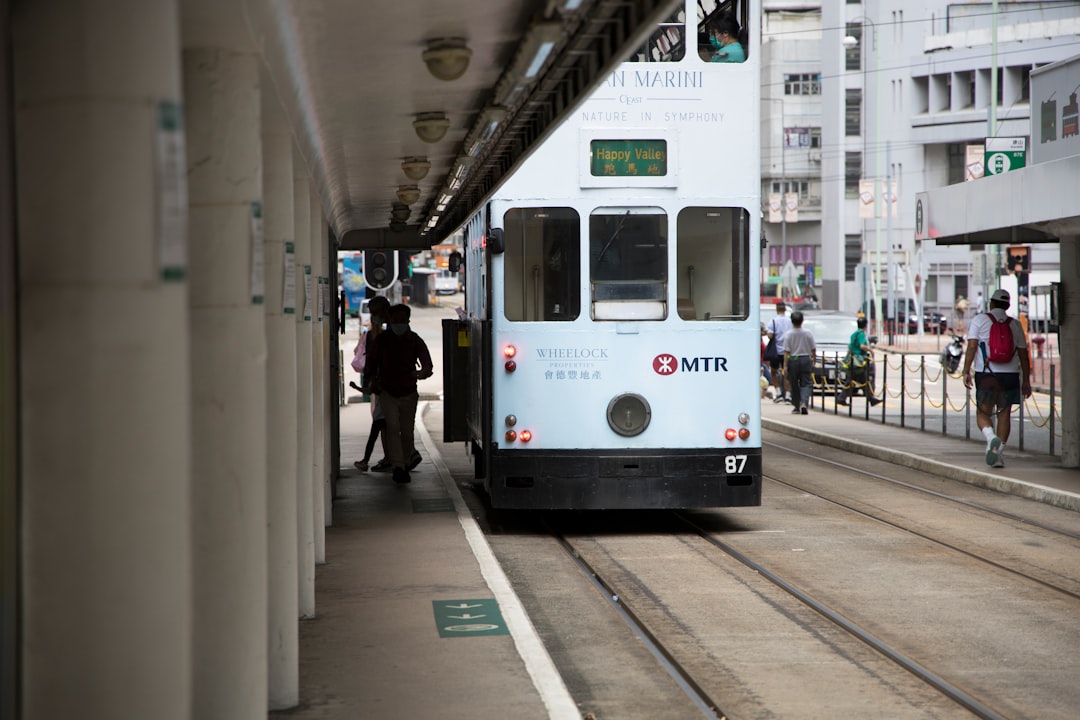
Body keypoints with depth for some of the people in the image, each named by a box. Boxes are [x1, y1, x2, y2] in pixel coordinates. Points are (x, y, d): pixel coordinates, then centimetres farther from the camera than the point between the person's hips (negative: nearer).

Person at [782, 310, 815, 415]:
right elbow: (813, 349, 4)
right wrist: (813, 359, 22)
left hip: (793, 360, -1)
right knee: (806, 384, 5)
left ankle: (796, 407, 17)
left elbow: (786, 351, -11)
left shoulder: (788, 334, -9)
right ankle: (804, 403, -17)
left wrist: (785, 366, -9)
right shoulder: (808, 333, -4)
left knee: (794, 385, 11)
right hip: (806, 359, 1)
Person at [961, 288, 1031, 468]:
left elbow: (972, 346, -7)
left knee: (983, 413, 6)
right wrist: (1026, 381, 15)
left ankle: (992, 438, -24)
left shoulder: (979, 320, 3)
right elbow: (1023, 354, 11)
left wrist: (966, 372, -7)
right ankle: (999, 453, 5)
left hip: (986, 374, -2)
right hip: (1010, 375, 2)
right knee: (1004, 414, 9)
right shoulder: (1015, 325, 10)